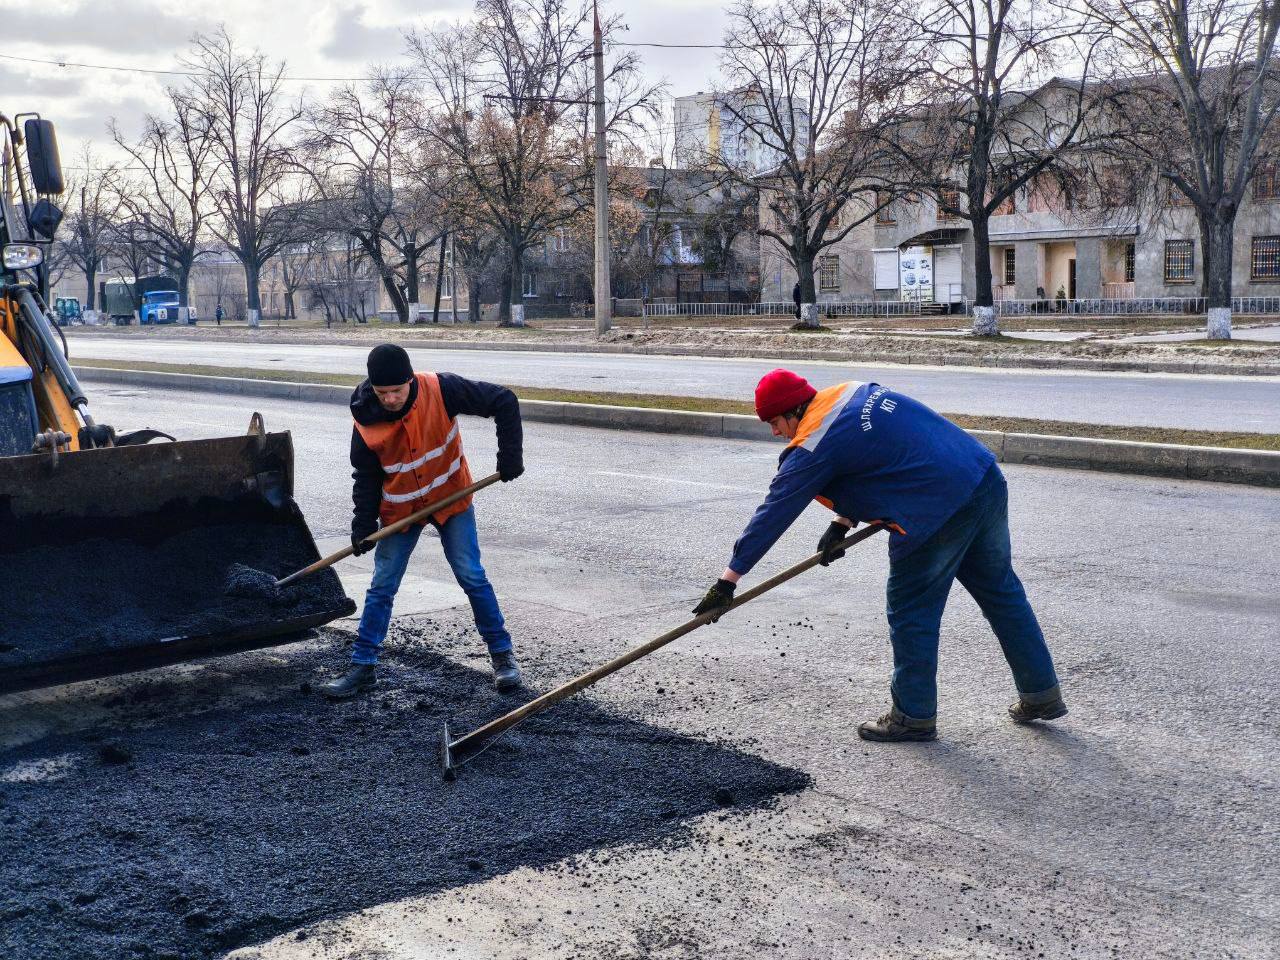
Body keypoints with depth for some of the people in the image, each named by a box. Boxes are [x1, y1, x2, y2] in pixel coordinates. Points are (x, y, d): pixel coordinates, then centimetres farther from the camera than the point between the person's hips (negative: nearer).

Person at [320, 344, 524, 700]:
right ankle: (363, 667, 14)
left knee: (472, 577, -3)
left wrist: (510, 454, -21)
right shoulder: (366, 422, -18)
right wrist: (363, 527, -13)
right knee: (381, 587, 4)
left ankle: (503, 654, 10)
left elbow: (504, 401, -18)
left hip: (451, 497, -2)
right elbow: (367, 478, -5)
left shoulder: (441, 390, -25)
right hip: (400, 509, 2)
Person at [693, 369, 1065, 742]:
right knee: (1001, 589, 19)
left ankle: (914, 715, 17)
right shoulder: (854, 393, 14)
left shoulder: (811, 449, -10)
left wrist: (728, 580, 1)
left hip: (941, 510, -9)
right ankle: (1042, 696, 30)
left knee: (911, 610, 6)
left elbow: (772, 516, -5)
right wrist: (841, 525, 18)